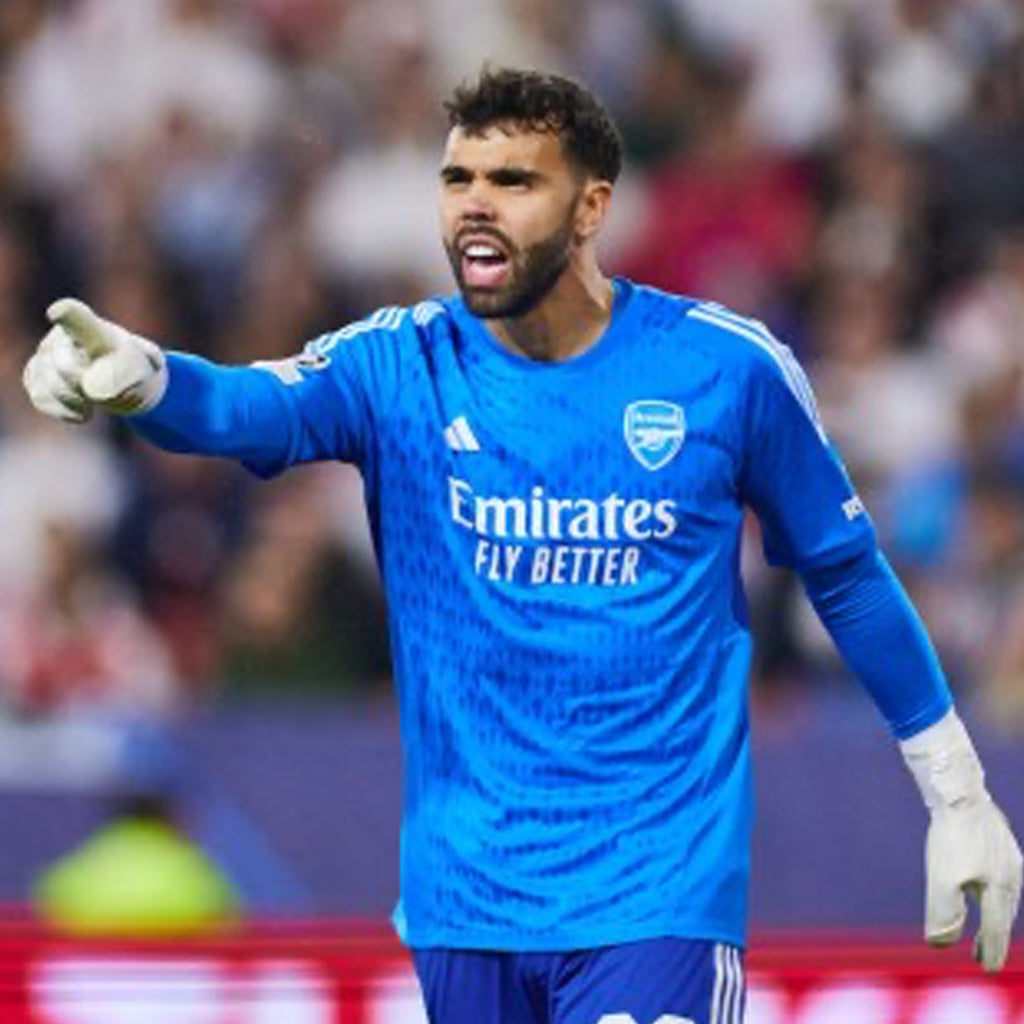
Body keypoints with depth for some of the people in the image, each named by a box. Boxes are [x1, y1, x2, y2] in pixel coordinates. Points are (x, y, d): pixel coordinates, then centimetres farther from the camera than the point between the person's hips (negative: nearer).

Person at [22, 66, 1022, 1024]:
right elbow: (249, 409, -22)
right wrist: (135, 374, -46)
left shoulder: (727, 368, -3)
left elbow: (847, 576, 9)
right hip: (466, 892, 3)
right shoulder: (402, 365, -2)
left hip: (662, 890, -3)